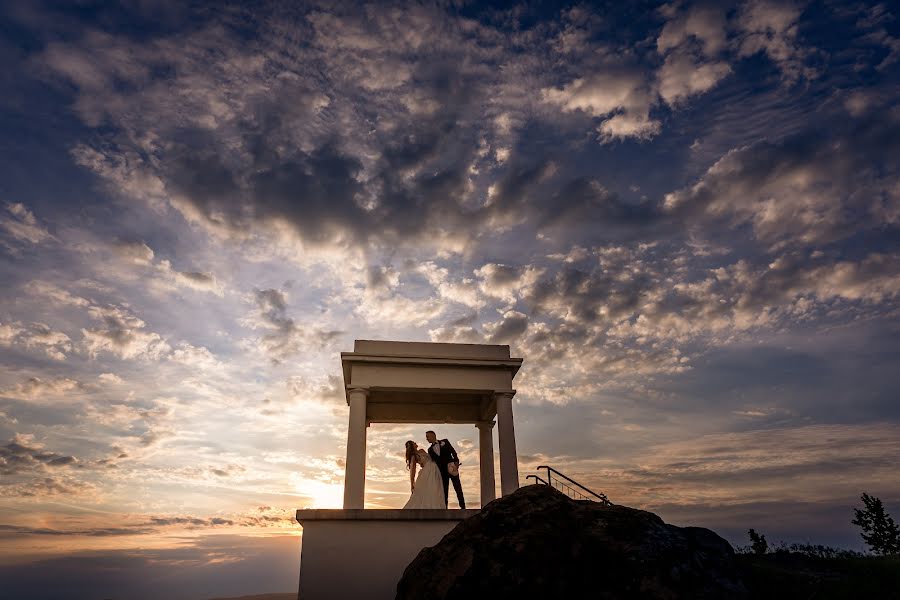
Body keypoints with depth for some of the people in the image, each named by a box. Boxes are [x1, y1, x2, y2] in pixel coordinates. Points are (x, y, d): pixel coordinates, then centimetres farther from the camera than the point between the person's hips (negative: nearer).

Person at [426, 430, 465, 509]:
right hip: (442, 472, 3)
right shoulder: (430, 449, 12)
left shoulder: (444, 442, 5)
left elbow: (453, 451, -2)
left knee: (458, 487, -1)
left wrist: (456, 461, -16)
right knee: (444, 490, 1)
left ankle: (463, 506, 6)